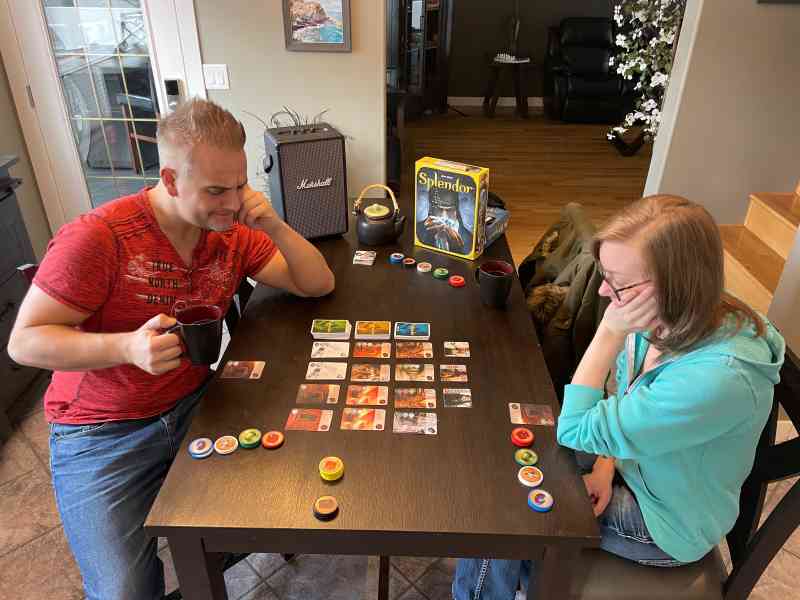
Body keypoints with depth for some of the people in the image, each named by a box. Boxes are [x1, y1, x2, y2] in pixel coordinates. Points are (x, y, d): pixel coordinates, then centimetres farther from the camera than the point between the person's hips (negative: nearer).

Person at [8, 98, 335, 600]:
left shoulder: (235, 232, -4)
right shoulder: (96, 238, -21)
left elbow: (319, 284, -2)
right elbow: (24, 341, -16)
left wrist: (274, 227, -19)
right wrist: (128, 347, -34)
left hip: (193, 405, 5)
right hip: (102, 433, -4)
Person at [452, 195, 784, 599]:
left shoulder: (716, 378, -39)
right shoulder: (665, 322, -16)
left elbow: (575, 430, -31)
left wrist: (610, 332, -35)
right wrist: (605, 466, -10)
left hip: (666, 524, -6)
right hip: (630, 464, 7)